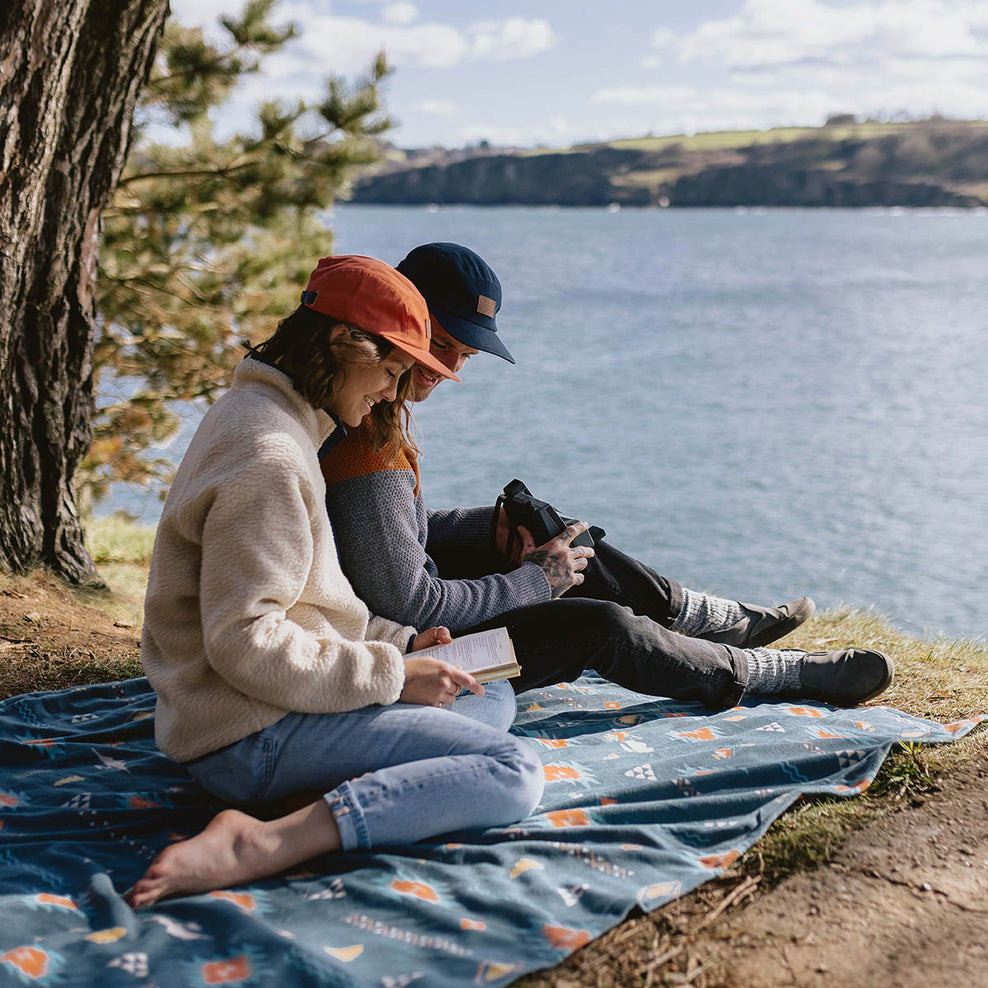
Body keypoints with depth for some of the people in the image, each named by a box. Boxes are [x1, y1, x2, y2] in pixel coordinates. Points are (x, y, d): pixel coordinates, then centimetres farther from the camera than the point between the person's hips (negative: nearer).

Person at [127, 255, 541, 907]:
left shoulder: (254, 416, 16)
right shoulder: (267, 457, -18)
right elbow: (244, 643, -24)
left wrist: (399, 641, 10)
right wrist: (391, 675, -17)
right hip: (255, 736, -11)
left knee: (491, 699, 19)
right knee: (515, 771, -19)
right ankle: (265, 845, -28)